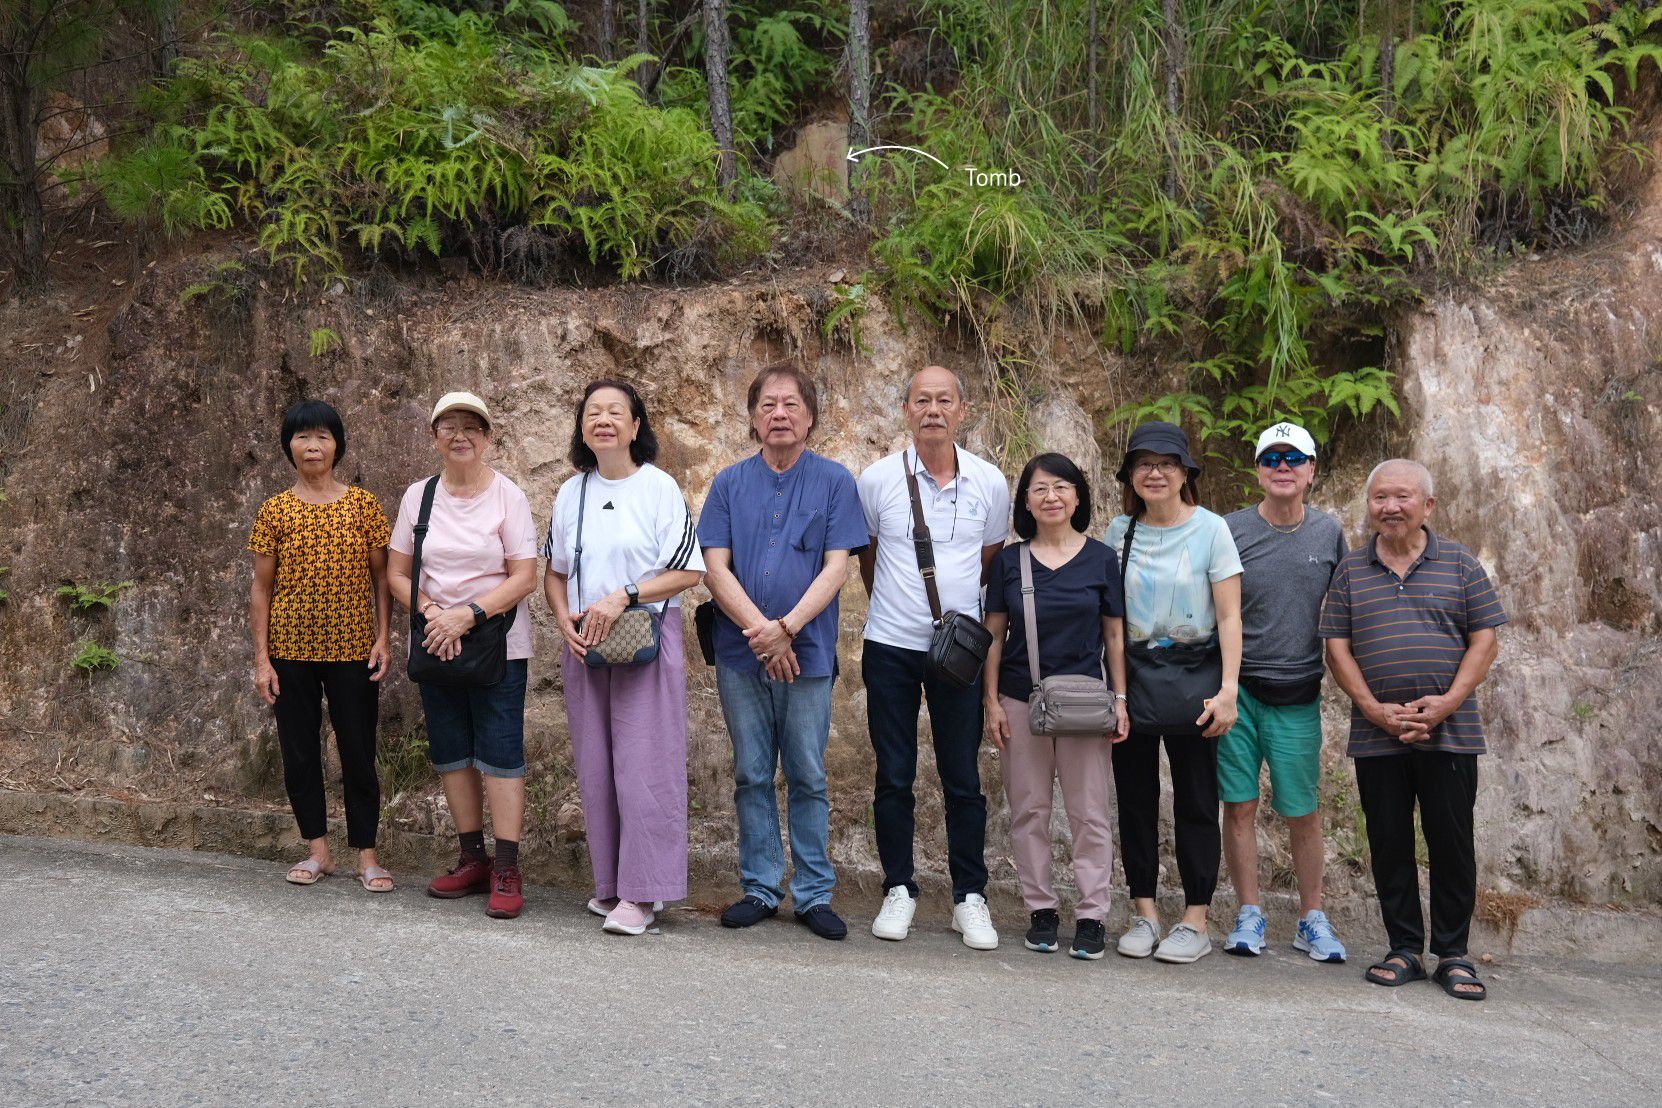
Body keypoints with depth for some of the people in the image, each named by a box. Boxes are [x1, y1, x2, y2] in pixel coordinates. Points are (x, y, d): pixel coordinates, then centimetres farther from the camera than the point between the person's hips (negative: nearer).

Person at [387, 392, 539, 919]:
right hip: (436, 646, 5)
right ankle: (473, 860, 22)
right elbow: (396, 572, 7)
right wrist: (430, 612, -11)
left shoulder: (508, 495, -5)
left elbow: (524, 578, -10)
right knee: (450, 753, 10)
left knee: (500, 753, -7)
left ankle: (506, 871, -2)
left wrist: (469, 614, -20)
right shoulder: (418, 496, 6)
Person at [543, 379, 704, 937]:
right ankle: (610, 883, 20)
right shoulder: (571, 493, 10)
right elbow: (554, 572, 16)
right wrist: (565, 620, -3)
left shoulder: (659, 487, -5)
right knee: (595, 766, 8)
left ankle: (642, 893, 1)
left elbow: (689, 571, -9)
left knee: (643, 764, -6)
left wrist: (623, 596, -17)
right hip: (584, 642, 5)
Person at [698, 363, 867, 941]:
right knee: (752, 775, 8)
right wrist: (760, 630, -13)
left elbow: (836, 568, -5)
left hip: (808, 653, -2)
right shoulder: (730, 483, 6)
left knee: (808, 777, 5)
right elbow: (715, 567, -1)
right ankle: (760, 888, 19)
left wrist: (787, 628, -17)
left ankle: (814, 894, 14)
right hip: (740, 653, 2)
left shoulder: (835, 481, 1)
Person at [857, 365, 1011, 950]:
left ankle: (970, 897, 16)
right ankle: (899, 891, 19)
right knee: (894, 777, 6)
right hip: (890, 646, 0)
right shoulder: (877, 479, -4)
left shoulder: (990, 482, -1)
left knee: (963, 780, 5)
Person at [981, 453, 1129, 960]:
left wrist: (1120, 699, 0)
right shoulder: (1010, 560, 4)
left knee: (1089, 812, 1)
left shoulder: (1101, 559, 2)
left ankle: (1092, 916, 9)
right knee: (1028, 810, 6)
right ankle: (1041, 909, 17)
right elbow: (994, 636, 6)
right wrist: (992, 702, 0)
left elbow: (1115, 635, 5)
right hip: (1021, 702, 1)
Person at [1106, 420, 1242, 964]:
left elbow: (1229, 616, -6)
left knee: (1195, 801, 1)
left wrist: (1228, 689, -14)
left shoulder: (1210, 529, -4)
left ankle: (1196, 921, 9)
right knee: (1135, 797, 7)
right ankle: (1144, 913, 17)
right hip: (1130, 677, 3)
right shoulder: (1119, 531, 5)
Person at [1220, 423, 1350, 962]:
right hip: (1237, 690, -1)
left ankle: (1312, 920, 20)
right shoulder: (1230, 530, -1)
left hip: (1298, 696, 1)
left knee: (1303, 813, 6)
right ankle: (1249, 915, 15)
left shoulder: (1329, 533, 6)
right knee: (1239, 805, 2)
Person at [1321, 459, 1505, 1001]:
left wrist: (1447, 702, -11)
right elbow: (1337, 648, 4)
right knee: (1389, 844, 6)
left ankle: (1453, 954, 14)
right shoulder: (1350, 571, 8)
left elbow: (1485, 639, 1)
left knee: (1451, 843, 2)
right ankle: (1404, 949, 17)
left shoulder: (1458, 563, 5)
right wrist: (1374, 709, -9)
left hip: (1449, 732, -1)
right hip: (1375, 734, 1)